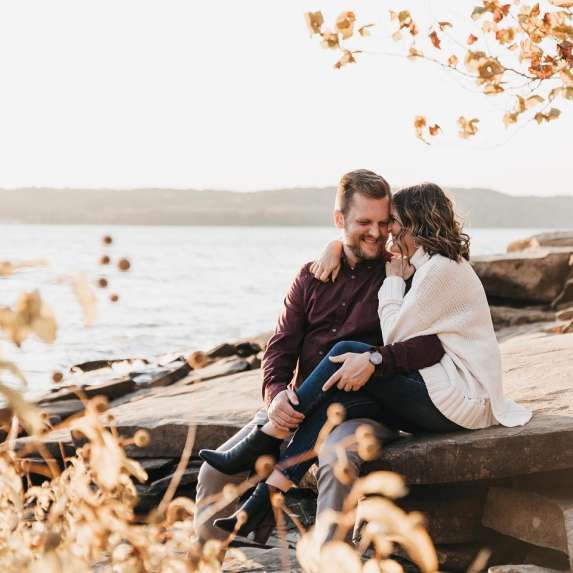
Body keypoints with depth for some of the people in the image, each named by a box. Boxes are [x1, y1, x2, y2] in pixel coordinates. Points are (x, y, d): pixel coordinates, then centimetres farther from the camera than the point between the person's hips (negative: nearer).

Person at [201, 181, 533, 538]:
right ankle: (267, 496, -16)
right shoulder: (428, 264, 20)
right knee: (335, 403, -10)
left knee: (346, 353, -15)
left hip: (460, 400, -9)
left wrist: (394, 278, -2)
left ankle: (265, 440, -10)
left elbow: (394, 334, -14)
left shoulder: (441, 268, -12)